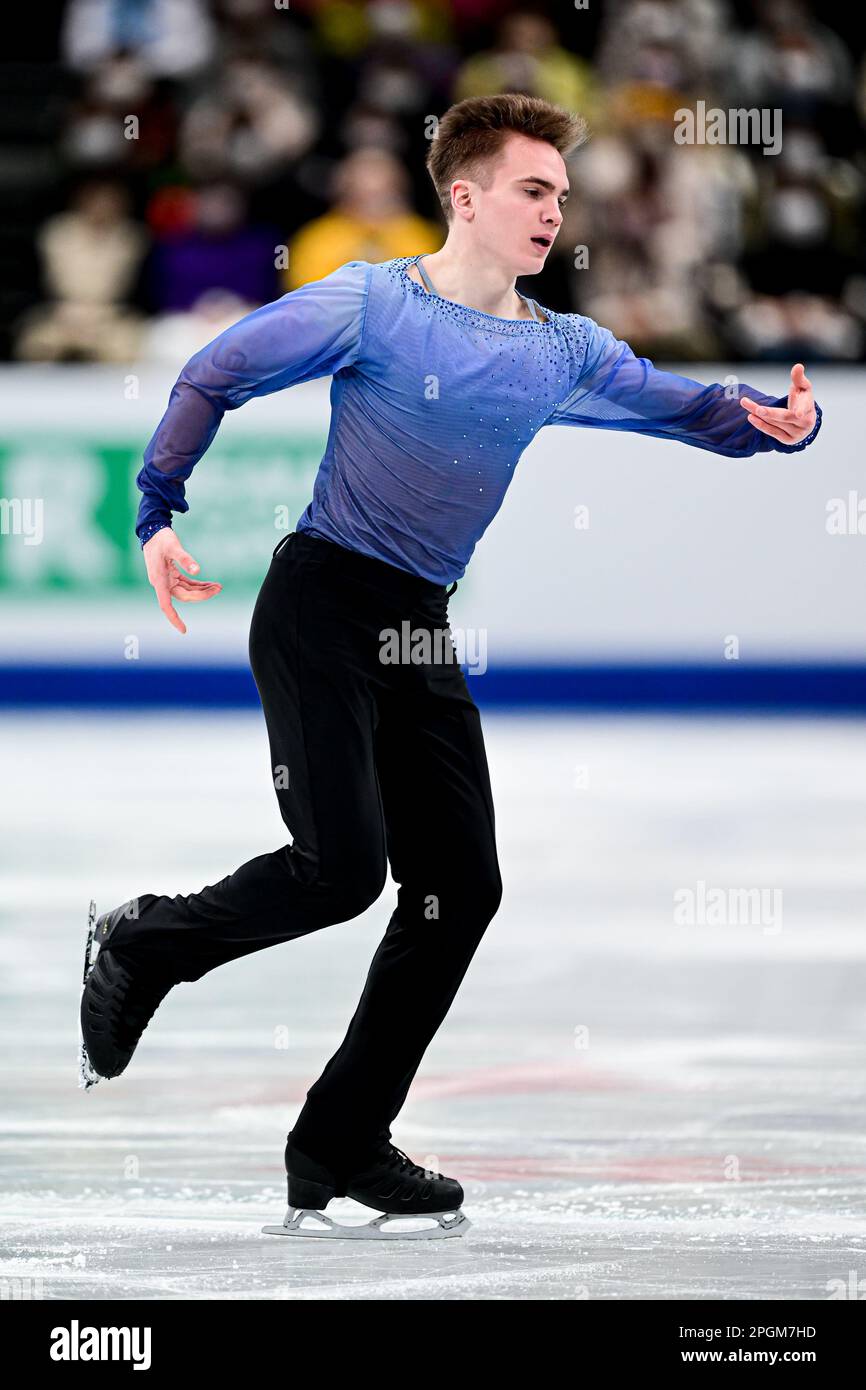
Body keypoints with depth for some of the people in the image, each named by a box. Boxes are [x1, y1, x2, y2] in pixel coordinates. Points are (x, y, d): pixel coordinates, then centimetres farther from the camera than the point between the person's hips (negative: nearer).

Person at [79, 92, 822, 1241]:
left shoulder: (564, 353, 9)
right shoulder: (372, 305, -7)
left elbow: (683, 405, 14)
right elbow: (211, 378, 0)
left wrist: (774, 421, -8)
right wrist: (157, 515, -6)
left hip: (422, 631, 6)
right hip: (322, 606, -6)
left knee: (462, 889, 0)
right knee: (342, 867, -18)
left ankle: (341, 1145, 9)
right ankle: (141, 944, 9)